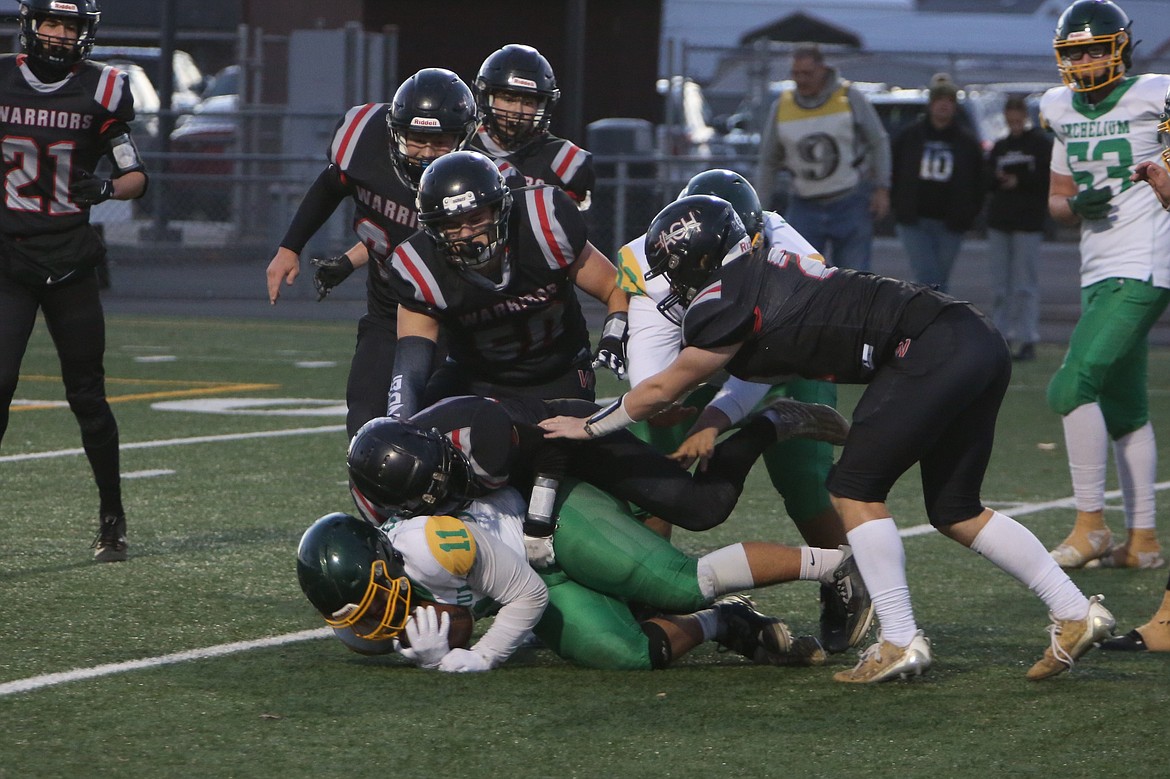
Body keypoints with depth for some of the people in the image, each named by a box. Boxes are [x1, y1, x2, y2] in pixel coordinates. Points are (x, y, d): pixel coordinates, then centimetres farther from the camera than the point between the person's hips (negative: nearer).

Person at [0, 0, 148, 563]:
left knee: (87, 397, 6)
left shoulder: (101, 90, 0)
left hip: (72, 263, 0)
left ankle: (112, 519, 21)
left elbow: (136, 175, 6)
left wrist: (107, 188, -14)